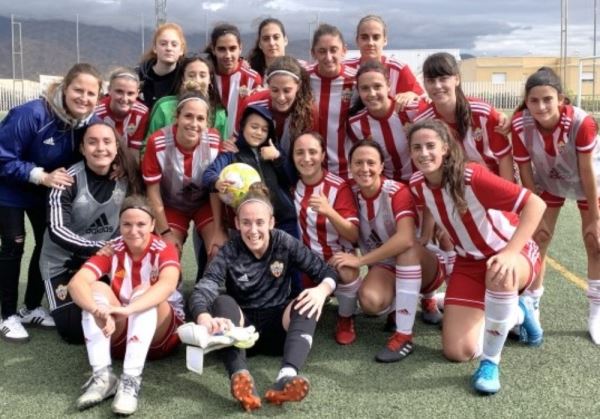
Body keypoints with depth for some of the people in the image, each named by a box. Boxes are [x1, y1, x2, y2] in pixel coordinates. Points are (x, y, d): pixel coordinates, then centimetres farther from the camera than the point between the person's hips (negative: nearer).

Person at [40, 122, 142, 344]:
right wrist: (99, 248, -31)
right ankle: (61, 298, 19)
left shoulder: (127, 176, -7)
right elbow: (57, 231, -24)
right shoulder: (69, 180, -18)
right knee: (75, 330, -11)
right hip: (63, 263, -3)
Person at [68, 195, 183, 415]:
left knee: (143, 291, -31)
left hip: (161, 333, -2)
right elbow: (76, 282, -25)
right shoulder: (111, 250, -8)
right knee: (96, 288, -23)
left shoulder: (164, 249, -14)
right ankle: (102, 376, -32)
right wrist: (98, 311, -47)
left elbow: (168, 284, -37)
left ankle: (131, 380, -40)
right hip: (119, 331, 2)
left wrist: (127, 309, -54)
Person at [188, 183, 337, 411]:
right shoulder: (229, 253, -10)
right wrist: (205, 320, -49)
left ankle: (285, 378, -51)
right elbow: (201, 290, -26)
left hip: (277, 328, 1)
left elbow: (327, 271, -3)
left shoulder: (285, 244, -6)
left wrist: (322, 289, -28)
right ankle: (240, 377, -56)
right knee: (223, 301, -30)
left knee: (307, 304, -27)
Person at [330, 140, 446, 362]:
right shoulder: (352, 194, -6)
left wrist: (360, 260, -34)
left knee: (407, 246, -38)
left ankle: (404, 336, -29)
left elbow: (406, 239, -38)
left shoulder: (397, 192, -22)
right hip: (387, 267, 3)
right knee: (370, 300, -31)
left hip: (425, 265, -3)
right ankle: (399, 304, 8)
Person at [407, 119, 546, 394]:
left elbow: (535, 204, -32)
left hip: (513, 252, -5)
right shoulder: (417, 185, -11)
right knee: (458, 352, -3)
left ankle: (490, 363, -23)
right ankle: (516, 314, 25)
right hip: (470, 262, 5)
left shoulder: (472, 177, -29)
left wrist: (510, 252, -41)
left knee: (499, 276, -44)